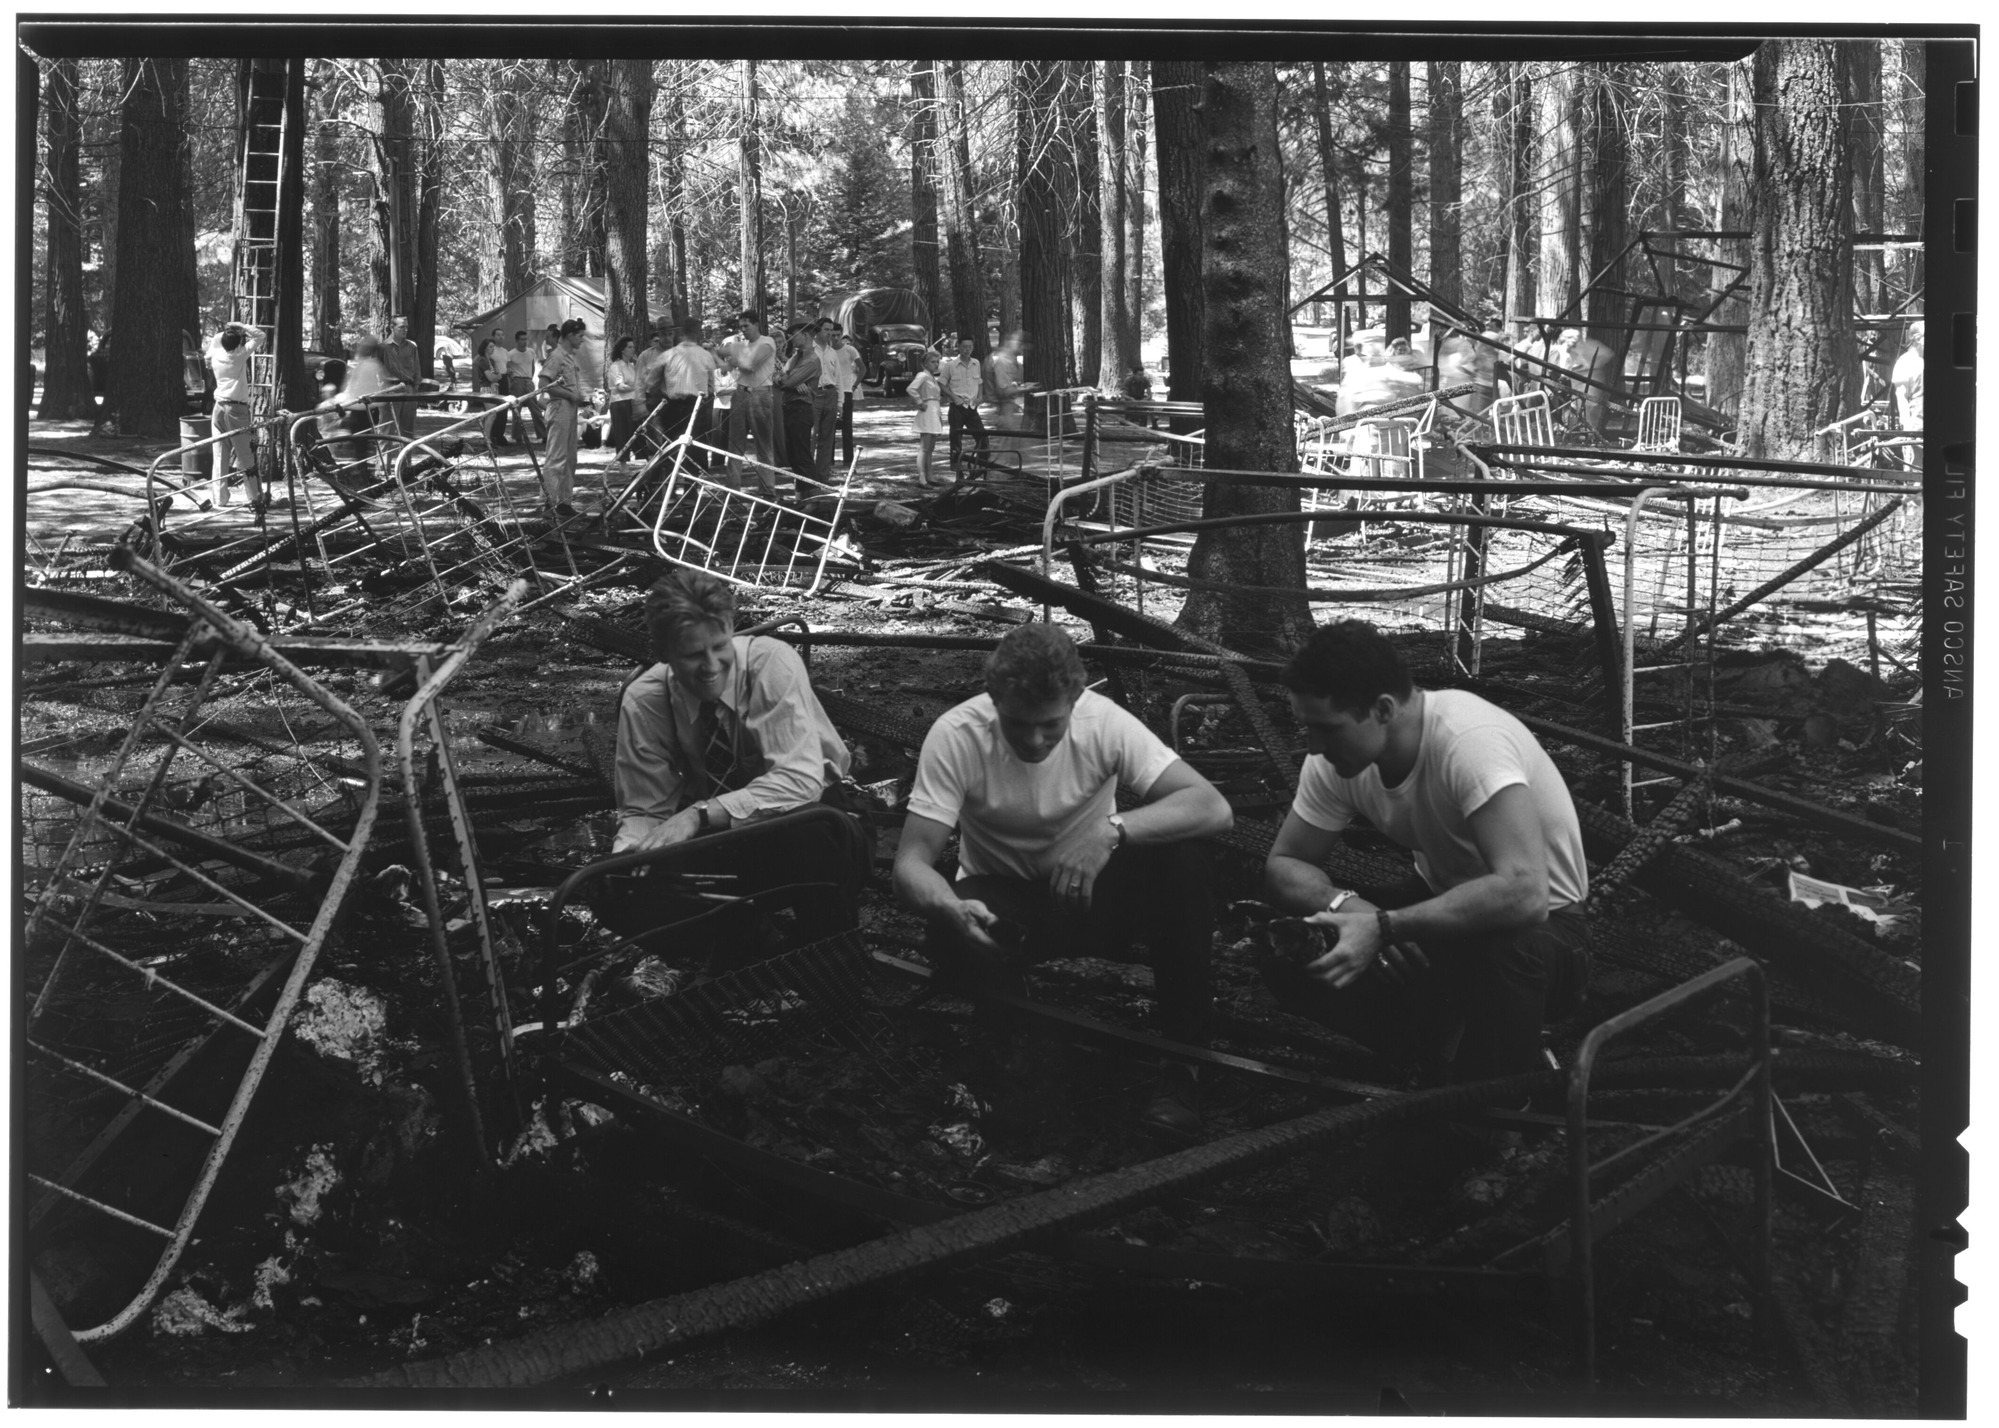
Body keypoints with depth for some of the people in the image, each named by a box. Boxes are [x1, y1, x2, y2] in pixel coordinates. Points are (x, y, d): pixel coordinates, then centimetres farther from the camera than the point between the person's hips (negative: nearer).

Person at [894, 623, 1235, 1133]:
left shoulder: (1102, 721, -21)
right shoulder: (956, 736, -24)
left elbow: (1214, 808, -27)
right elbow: (911, 863, -25)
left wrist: (1113, 831, -42)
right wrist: (953, 909, -48)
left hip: (1089, 885, 1)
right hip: (1001, 897, -1)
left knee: (1182, 862, -29)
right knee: (951, 936, -37)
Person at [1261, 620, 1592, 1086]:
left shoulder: (1469, 742, -33)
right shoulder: (1335, 761, -13)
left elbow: (1523, 894, -44)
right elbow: (1283, 864, -4)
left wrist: (1384, 927, -43)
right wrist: (1343, 904, -27)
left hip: (1543, 921, -6)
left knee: (1505, 946, -41)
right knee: (1291, 961, -14)